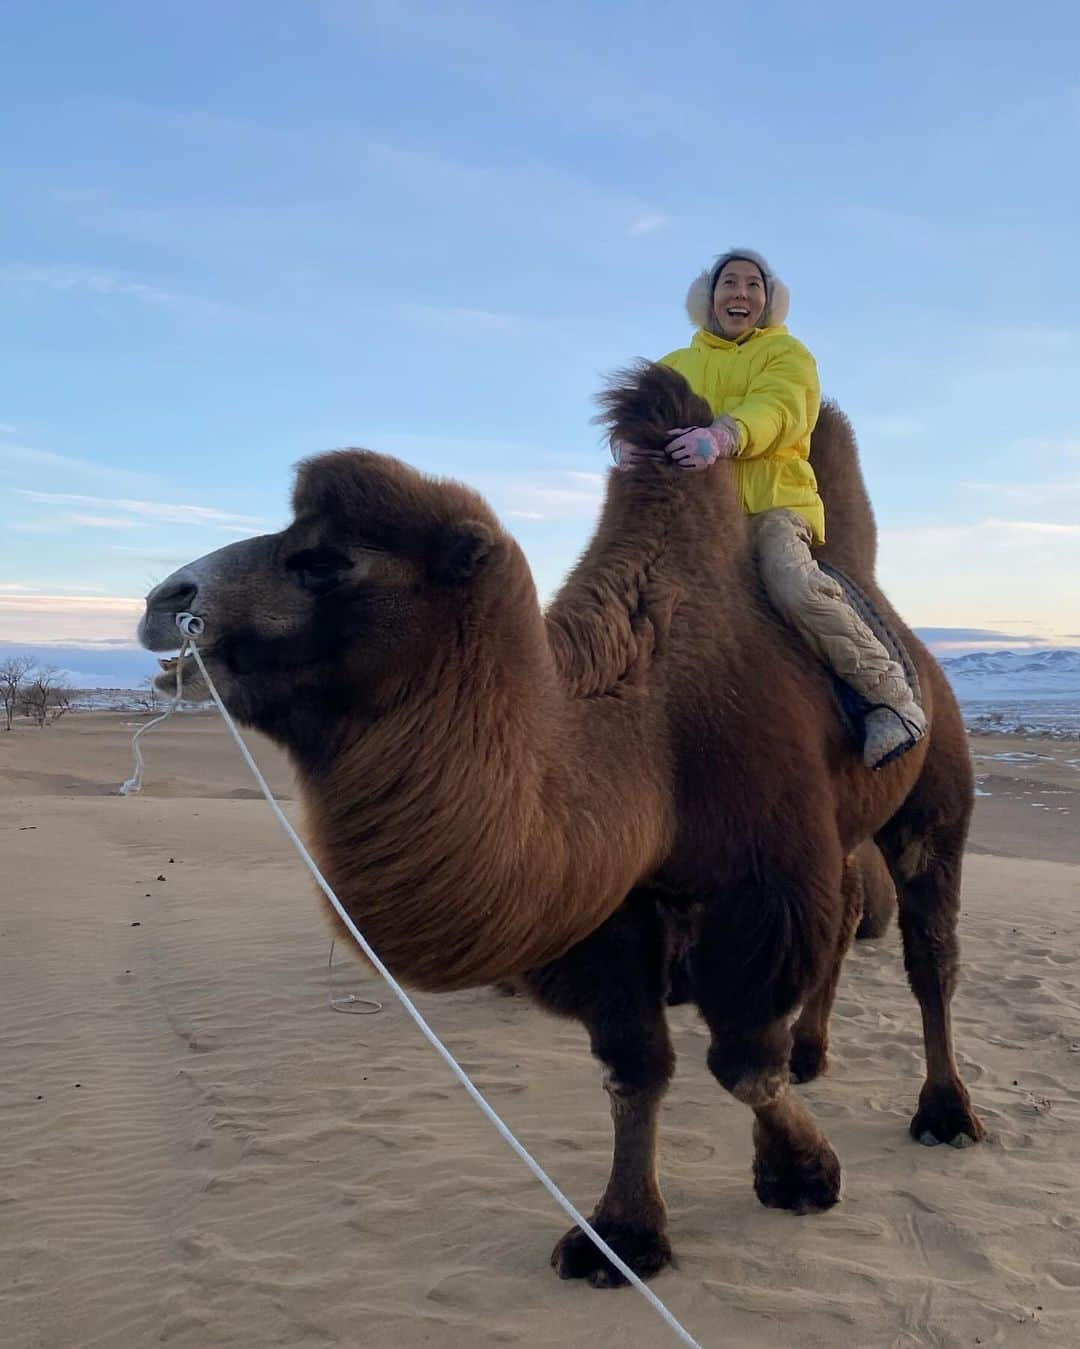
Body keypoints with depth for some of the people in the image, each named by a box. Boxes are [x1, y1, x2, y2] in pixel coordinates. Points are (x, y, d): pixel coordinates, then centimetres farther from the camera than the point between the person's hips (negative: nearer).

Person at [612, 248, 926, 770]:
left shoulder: (786, 352, 12)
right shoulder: (675, 364, 25)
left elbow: (777, 409, -10)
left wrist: (723, 437, -33)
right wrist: (627, 443, -20)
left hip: (772, 502, -4)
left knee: (792, 582, -31)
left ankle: (891, 700, -23)